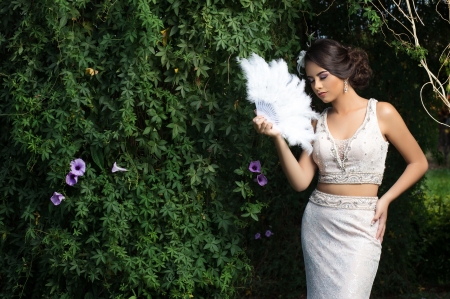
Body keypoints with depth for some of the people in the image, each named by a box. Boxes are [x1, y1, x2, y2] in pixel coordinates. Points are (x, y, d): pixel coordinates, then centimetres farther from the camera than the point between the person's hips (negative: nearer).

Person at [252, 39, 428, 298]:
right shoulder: (317, 123, 7)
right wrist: (278, 138, -11)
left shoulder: (381, 113, -3)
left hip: (360, 225, -4)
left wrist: (385, 200, -5)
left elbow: (419, 163, 5)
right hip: (318, 222, 4)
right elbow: (301, 181, -1)